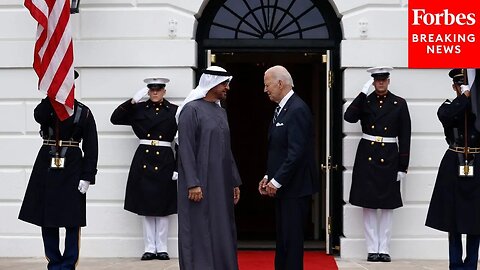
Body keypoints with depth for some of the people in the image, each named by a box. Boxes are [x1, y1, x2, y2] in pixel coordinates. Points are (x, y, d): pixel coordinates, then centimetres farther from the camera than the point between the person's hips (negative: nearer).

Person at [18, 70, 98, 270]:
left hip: (72, 169, -2)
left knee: (72, 220, -1)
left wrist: (87, 177, -10)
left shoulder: (83, 112, 0)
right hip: (47, 167, 3)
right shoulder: (46, 107, 6)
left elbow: (91, 147, -4)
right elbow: (39, 116, -22)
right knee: (46, 217, 5)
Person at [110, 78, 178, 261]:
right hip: (143, 160, 2)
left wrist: (178, 168, -4)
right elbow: (115, 119, -2)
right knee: (146, 206, 5)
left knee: (163, 207, 3)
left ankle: (162, 248, 10)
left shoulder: (174, 111, 1)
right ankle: (149, 248, 11)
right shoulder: (139, 109, 6)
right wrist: (133, 100, -9)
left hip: (164, 161, -1)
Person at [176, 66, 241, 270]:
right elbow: (185, 149, -14)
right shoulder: (192, 109, -9)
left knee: (221, 233, 8)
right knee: (200, 233, -3)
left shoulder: (221, 111, 14)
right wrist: (193, 184, -20)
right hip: (200, 184, -7)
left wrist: (235, 182, 14)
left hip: (221, 184, 7)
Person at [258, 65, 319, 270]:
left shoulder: (297, 110, -16)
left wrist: (277, 182, -18)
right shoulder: (281, 109, 14)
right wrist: (268, 176, 10)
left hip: (295, 187, -9)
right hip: (283, 186, 9)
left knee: (291, 239, -5)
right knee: (282, 238, 12)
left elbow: (297, 153, -21)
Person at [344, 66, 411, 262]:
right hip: (367, 156, 1)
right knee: (368, 205, 2)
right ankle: (372, 249, 8)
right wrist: (363, 93, -15)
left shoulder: (399, 104, 1)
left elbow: (405, 137, 0)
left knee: (387, 206, 4)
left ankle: (384, 249, 10)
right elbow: (349, 117, -14)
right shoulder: (365, 101, 5)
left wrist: (403, 166, -4)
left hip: (389, 157, -1)